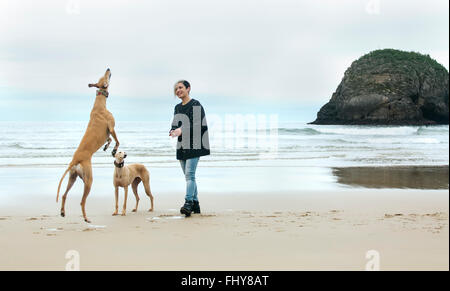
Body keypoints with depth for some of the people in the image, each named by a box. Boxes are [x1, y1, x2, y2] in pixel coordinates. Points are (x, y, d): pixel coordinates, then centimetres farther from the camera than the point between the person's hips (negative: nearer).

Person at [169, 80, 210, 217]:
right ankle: (195, 204, 16)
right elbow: (175, 125, 17)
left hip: (193, 145, -8)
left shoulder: (195, 105, -6)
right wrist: (173, 131, -7)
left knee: (189, 174, -18)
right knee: (188, 175, 9)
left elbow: (198, 125, -15)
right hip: (182, 146, 8)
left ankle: (188, 203, -25)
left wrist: (181, 130, -25)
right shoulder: (177, 108, 16)